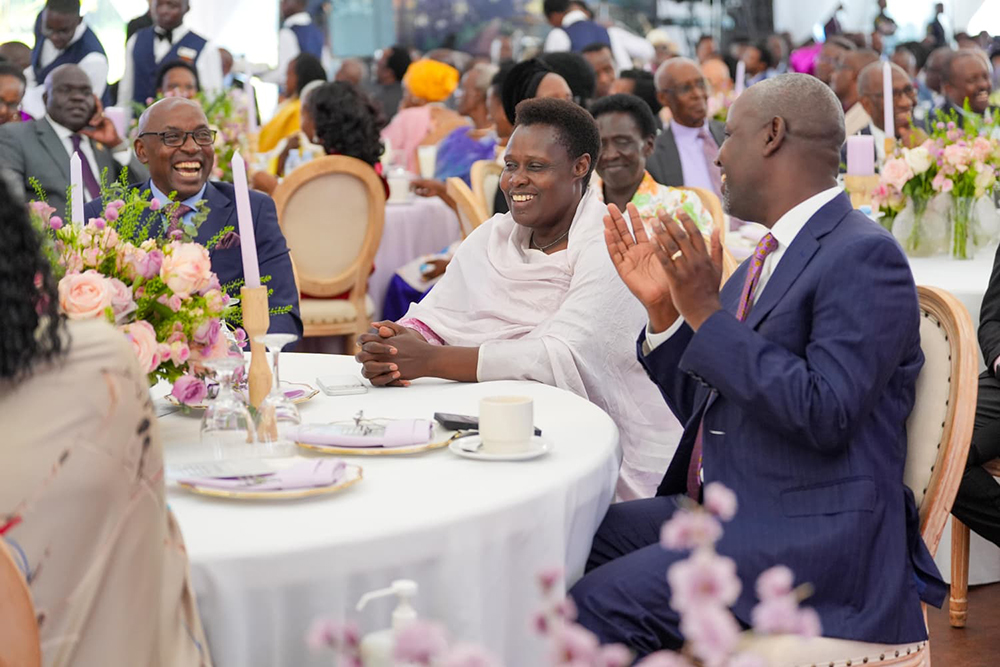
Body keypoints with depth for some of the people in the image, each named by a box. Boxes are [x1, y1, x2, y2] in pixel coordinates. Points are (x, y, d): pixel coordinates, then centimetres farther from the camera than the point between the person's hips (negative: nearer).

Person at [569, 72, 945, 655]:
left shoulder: (864, 256, -12)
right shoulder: (768, 260, 17)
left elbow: (826, 415, -23)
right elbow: (702, 409, 19)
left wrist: (706, 312, -20)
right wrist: (663, 307, 5)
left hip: (814, 536, -9)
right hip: (721, 512, 9)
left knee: (600, 604, -23)